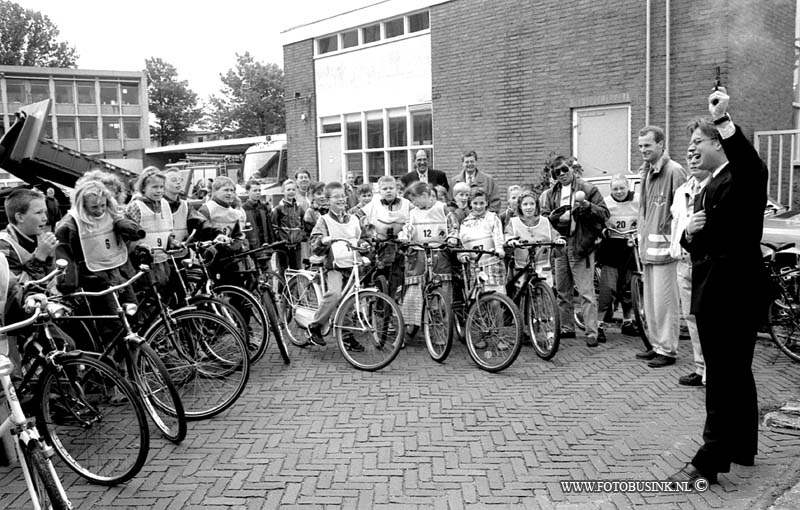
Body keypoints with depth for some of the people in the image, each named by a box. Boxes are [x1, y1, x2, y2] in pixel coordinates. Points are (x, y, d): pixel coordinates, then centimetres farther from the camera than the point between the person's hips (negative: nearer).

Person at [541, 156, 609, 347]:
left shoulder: (587, 189, -1)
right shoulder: (552, 193, 14)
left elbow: (604, 213, -3)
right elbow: (543, 216, 15)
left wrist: (588, 206, -21)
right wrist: (554, 216, -6)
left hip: (581, 245, -6)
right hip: (560, 246, 6)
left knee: (586, 293, -8)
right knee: (562, 292, 13)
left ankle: (591, 333, -5)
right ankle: (567, 328, 25)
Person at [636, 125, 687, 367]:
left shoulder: (673, 171, -11)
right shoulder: (646, 172, 16)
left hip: (664, 247, -9)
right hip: (648, 247, 9)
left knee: (665, 302, -3)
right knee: (650, 301, 14)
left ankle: (668, 350, 7)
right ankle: (656, 345, 25)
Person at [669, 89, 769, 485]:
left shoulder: (743, 178, -8)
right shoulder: (707, 189, 18)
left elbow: (753, 167, -34)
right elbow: (695, 245, 19)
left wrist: (723, 119, -36)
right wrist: (689, 232, -3)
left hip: (736, 293, -9)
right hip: (711, 292, 10)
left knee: (724, 378, -6)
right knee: (734, 374, 18)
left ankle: (710, 460, 0)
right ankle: (742, 448, 31)